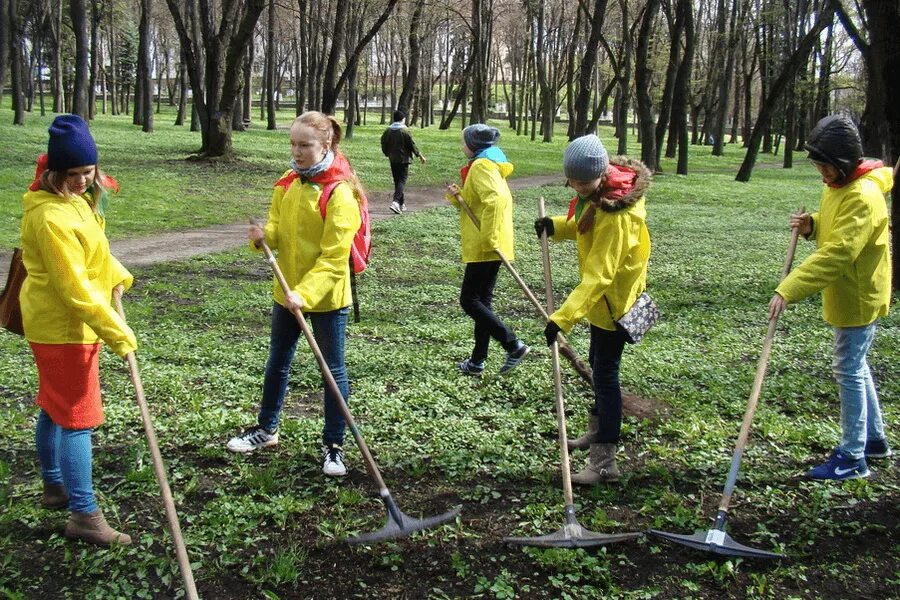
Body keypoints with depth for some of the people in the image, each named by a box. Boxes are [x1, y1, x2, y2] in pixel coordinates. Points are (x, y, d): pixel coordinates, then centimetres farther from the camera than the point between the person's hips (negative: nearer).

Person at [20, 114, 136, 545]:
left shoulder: (74, 199, 6)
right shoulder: (51, 215, -25)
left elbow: (91, 251, 22)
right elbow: (73, 287, -27)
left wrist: (116, 276, 7)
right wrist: (115, 331, -25)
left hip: (57, 323, 10)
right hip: (63, 327, -10)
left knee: (54, 408, 21)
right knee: (78, 418, -6)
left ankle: (54, 487, 36)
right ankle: (84, 516, 0)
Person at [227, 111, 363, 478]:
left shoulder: (339, 192, -19)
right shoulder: (287, 184, 2)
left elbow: (334, 258, -22)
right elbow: (278, 230, 10)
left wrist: (305, 293, -29)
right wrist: (264, 236, -13)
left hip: (327, 297, -7)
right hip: (287, 291, 7)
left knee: (333, 369, 6)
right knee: (277, 362, 20)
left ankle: (333, 445, 19)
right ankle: (266, 429, 38)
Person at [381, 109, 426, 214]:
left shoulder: (388, 130, 4)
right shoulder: (405, 130, -12)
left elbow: (384, 144, 9)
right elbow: (412, 144, -10)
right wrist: (420, 155, 1)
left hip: (393, 160, 6)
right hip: (403, 159, -5)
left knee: (397, 181, 14)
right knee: (402, 181, -5)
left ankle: (402, 204, 19)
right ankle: (396, 202, -23)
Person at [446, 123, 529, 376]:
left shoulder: (481, 166, -13)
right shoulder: (491, 165, 19)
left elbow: (495, 199, -30)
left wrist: (489, 237, -28)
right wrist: (458, 197, 4)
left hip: (484, 248, -10)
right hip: (486, 248, 10)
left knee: (470, 300, -5)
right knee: (481, 301, 13)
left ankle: (514, 345, -8)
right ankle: (477, 360, 19)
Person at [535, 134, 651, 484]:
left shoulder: (617, 215, -33)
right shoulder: (598, 192, -6)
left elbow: (598, 275, -37)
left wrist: (563, 318, -43)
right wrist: (557, 226, -9)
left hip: (613, 299, -10)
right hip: (604, 296, 10)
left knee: (604, 373, -7)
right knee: (599, 364, 23)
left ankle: (604, 463, -1)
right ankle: (597, 432, 41)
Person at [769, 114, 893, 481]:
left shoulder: (863, 197, -25)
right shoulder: (837, 186, 5)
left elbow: (836, 255, -33)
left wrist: (789, 291, -38)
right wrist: (811, 225, -5)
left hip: (858, 299, -10)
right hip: (845, 296, 10)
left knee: (849, 371, -3)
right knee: (855, 367, 19)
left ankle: (852, 457, 6)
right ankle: (874, 439, 34)